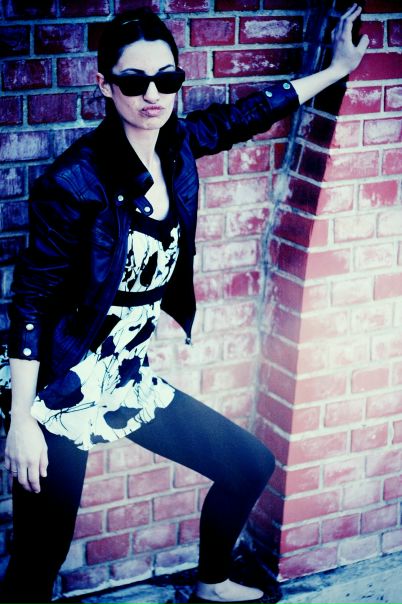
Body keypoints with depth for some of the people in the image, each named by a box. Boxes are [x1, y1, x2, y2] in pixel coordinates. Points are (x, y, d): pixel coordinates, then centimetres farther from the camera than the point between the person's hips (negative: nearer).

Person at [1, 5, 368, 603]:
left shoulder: (177, 145, -2)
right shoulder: (75, 181, -21)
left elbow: (248, 113, 16)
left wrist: (338, 69, 26)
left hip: (131, 380, 8)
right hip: (62, 390, -7)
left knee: (252, 465, 19)